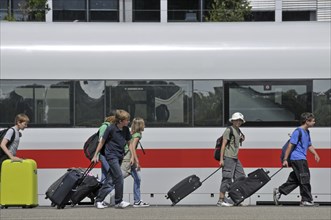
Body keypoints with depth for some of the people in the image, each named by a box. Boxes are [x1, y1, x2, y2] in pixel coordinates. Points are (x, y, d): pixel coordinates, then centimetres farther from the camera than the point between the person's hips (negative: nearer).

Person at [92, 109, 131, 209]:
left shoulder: (126, 130, 3)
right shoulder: (111, 128, -14)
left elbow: (129, 142, 12)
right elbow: (102, 142, -5)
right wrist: (96, 155, -2)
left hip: (119, 156, 7)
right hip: (111, 155, -7)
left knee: (110, 180, 7)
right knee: (119, 177, -14)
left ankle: (98, 200, 15)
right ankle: (119, 201, -5)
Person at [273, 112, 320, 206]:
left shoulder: (306, 132, 17)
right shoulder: (298, 132, -12)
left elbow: (309, 145, 28)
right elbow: (290, 146, -14)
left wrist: (315, 154, 11)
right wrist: (285, 159, -16)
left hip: (301, 159, 10)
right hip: (297, 159, -10)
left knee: (295, 180, 10)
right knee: (304, 179, -7)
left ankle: (279, 191, 18)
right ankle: (306, 200, -1)